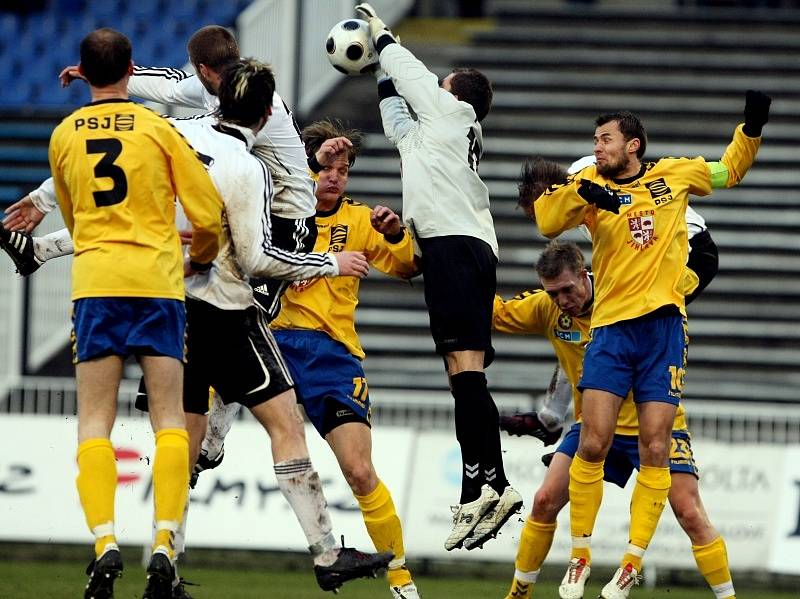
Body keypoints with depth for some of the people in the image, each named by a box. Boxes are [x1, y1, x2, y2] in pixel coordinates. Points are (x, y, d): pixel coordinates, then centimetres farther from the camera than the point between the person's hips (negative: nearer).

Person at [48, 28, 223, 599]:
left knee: (94, 422, 1)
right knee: (169, 419, 3)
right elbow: (208, 214, 1)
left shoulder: (64, 136, 8)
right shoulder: (158, 129, 0)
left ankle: (105, 541, -16)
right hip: (158, 282, -1)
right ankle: (165, 545, -10)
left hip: (94, 282, 1)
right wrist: (200, 257, 21)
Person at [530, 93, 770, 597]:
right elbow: (547, 221, -11)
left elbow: (728, 170, 26)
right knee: (593, 442, -9)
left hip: (665, 327, 1)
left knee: (655, 449, -3)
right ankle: (580, 554, 4)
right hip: (611, 327, -1)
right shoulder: (592, 185, 4)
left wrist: (752, 128, 9)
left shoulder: (676, 174, 9)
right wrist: (582, 191, -27)